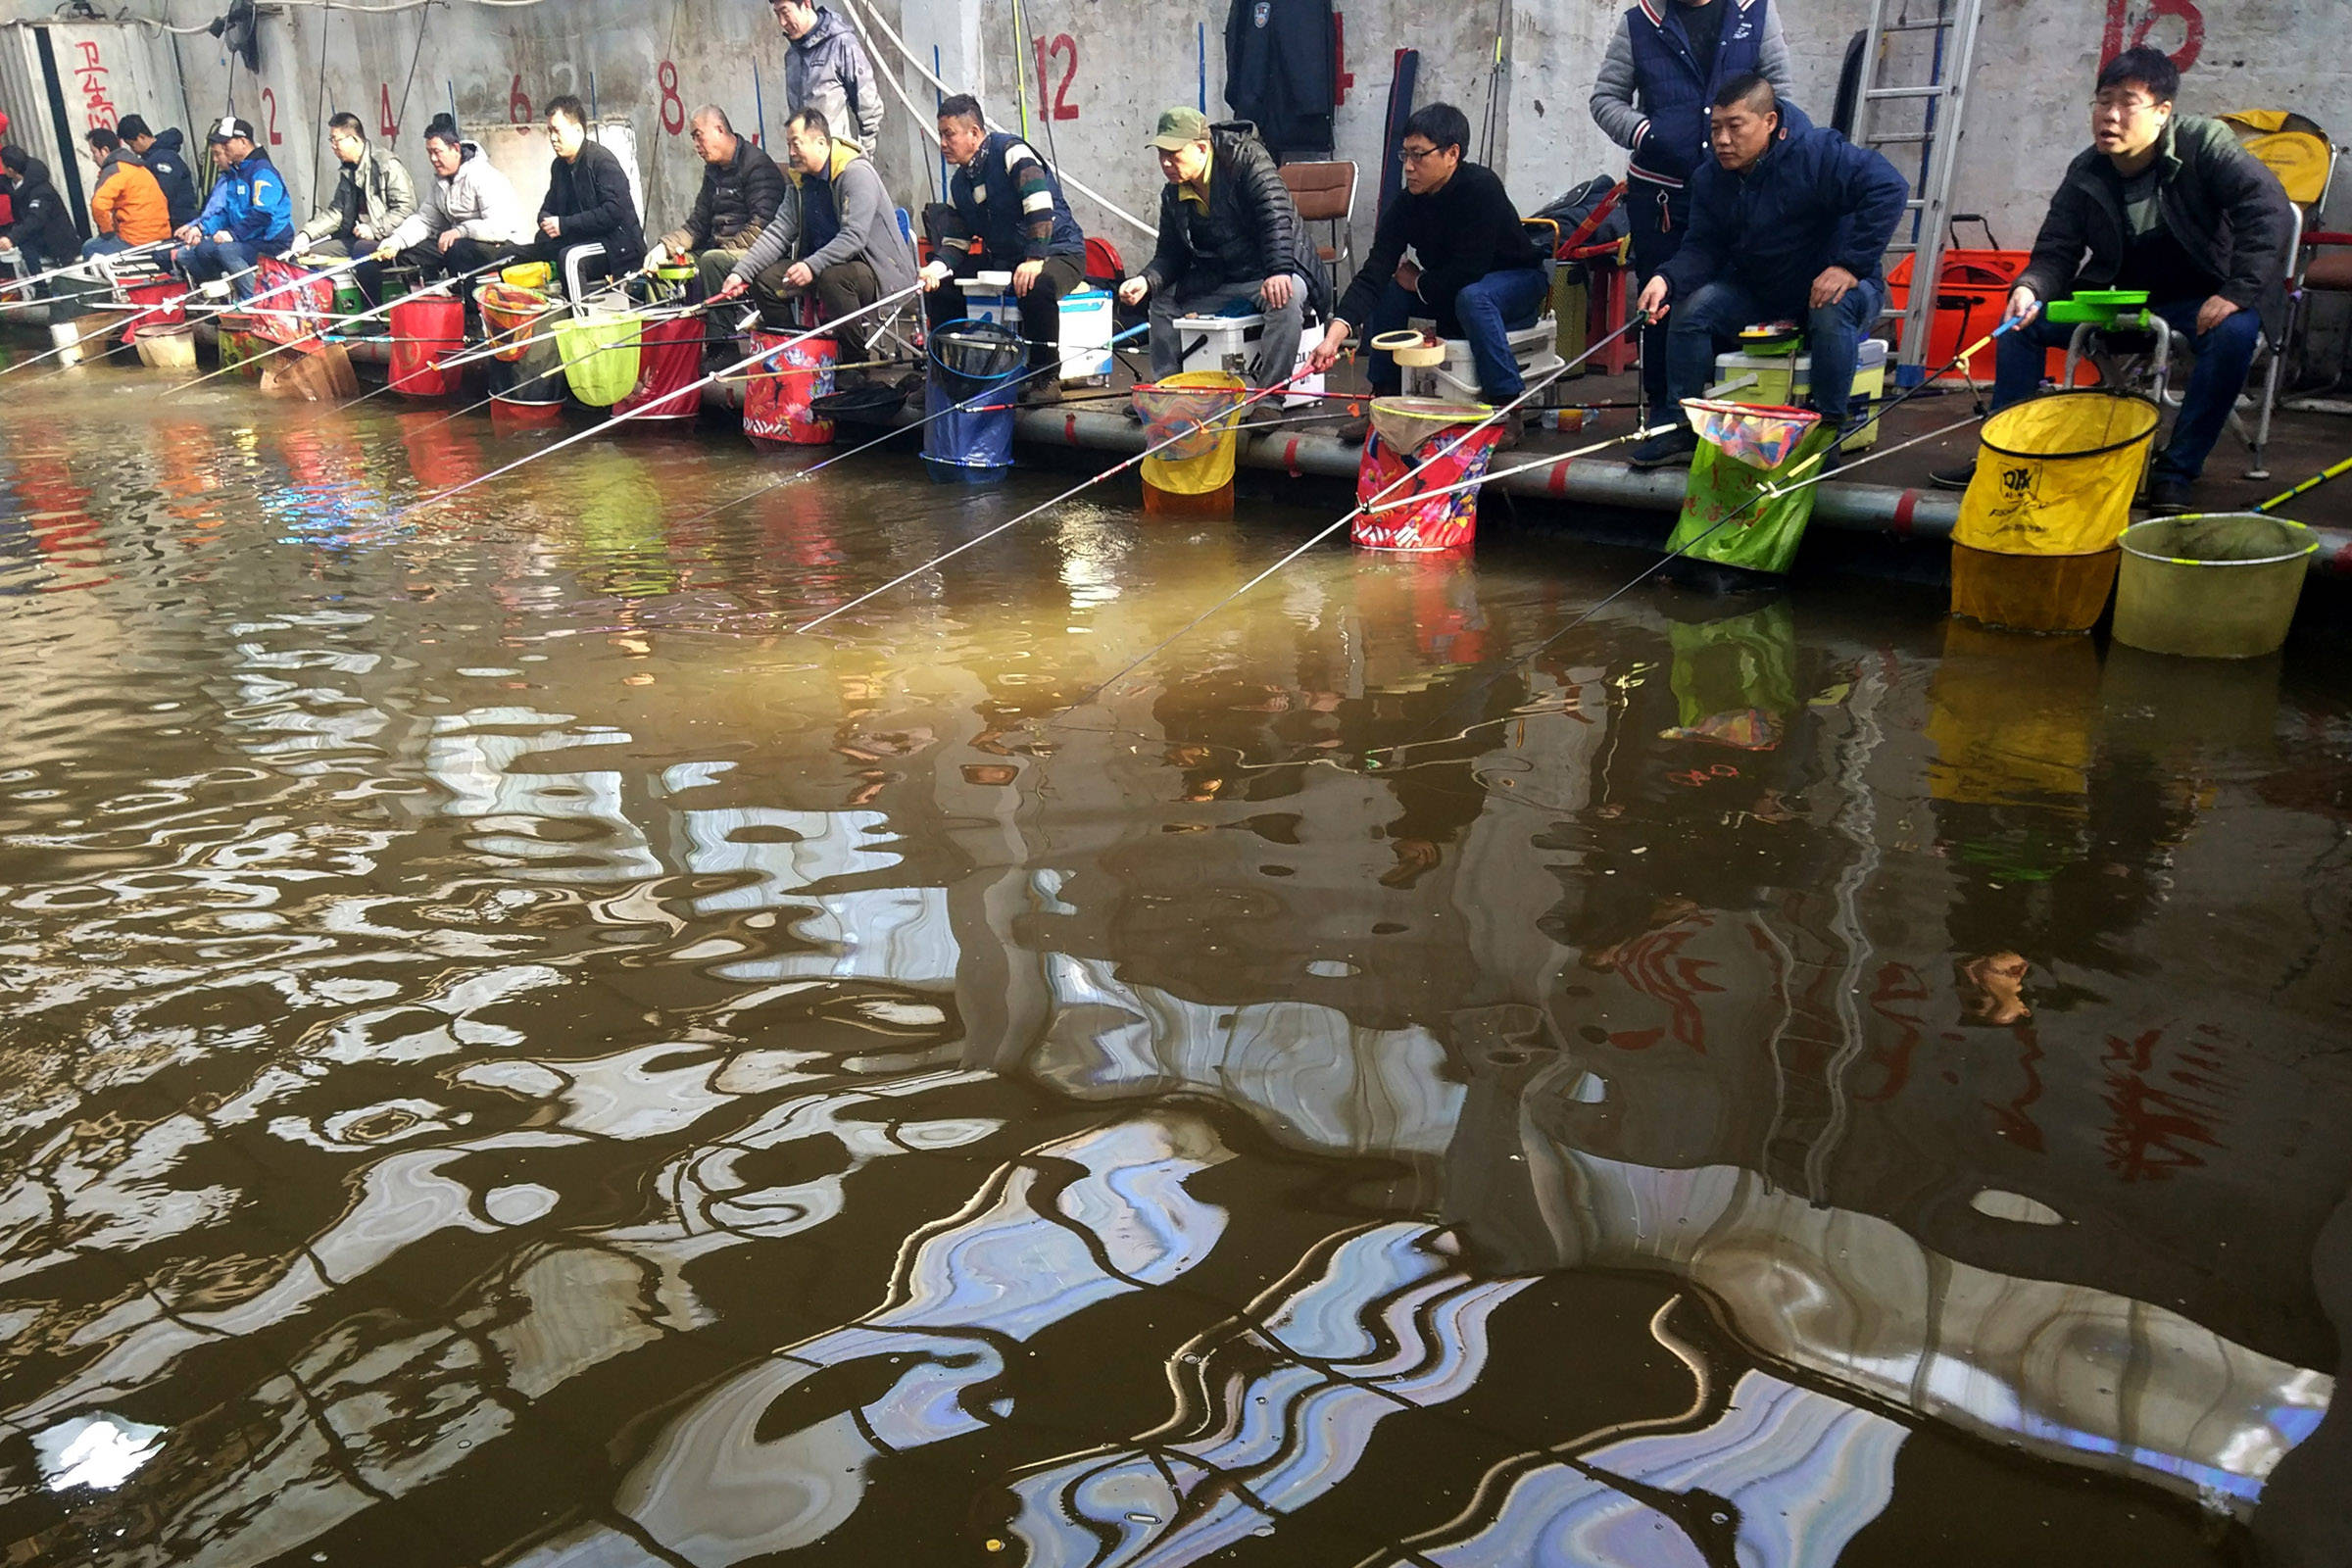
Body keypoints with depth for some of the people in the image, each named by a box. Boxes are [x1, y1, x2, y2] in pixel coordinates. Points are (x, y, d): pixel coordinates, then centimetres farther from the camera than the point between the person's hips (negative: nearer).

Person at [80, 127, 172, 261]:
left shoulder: (113, 170, -11)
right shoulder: (139, 167, 19)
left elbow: (99, 204, -26)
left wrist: (107, 231, -9)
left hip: (137, 239, -9)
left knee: (89, 249, 7)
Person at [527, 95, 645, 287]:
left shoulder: (601, 159, -11)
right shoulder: (559, 165, 16)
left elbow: (614, 212, -22)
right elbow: (548, 208, 24)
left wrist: (565, 224, -20)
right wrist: (546, 222, -4)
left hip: (617, 247, -8)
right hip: (583, 240, 8)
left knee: (569, 257, -33)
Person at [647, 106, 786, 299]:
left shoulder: (757, 166, -9)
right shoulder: (713, 170, 19)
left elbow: (760, 226, -19)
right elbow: (697, 223, 19)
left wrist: (726, 248, -18)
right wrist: (665, 246, 2)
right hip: (718, 248, 9)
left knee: (712, 260, -34)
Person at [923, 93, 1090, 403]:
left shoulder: (1011, 151, -14)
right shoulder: (959, 183, 11)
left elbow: (1040, 205, -27)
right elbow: (955, 241, 9)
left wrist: (1035, 260, -35)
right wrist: (936, 268, -12)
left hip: (1058, 252, -8)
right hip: (1004, 261, 8)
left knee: (1037, 286, -41)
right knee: (941, 286, -1)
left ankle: (1045, 379, -23)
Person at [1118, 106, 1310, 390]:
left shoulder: (1247, 160, -15)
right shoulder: (1173, 195, 4)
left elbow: (1277, 217, -28)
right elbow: (1170, 254, 6)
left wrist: (1279, 272, -44)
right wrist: (1146, 280, -17)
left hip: (1275, 273, -7)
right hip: (1218, 282, 7)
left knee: (1287, 298, -38)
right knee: (1164, 299, 2)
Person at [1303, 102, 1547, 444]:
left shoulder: (1481, 188, -27)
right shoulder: (1407, 204, -12)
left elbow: (1468, 271, -31)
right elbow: (1374, 272, -22)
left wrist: (1417, 282, -14)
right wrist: (1334, 336, -35)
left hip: (1518, 281, -6)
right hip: (1450, 292, 6)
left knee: (1473, 297, -36)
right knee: (1386, 291, -13)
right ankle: (1385, 401, -2)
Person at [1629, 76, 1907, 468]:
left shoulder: (1819, 153, -23)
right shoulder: (1710, 179, -3)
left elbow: (1889, 188, -29)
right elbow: (1703, 247, -7)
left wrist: (1849, 265, -34)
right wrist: (1667, 280, -29)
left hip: (1834, 287, -5)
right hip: (1759, 295, 5)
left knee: (1833, 314, -38)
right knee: (1691, 308, -15)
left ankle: (1829, 431, -23)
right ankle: (1682, 425, -5)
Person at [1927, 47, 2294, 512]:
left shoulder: (2203, 144, -16)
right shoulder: (2086, 173, -2)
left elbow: (2269, 208, -24)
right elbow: (2055, 253, -3)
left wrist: (2237, 292, -34)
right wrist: (2029, 289, -28)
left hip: (2201, 297, -4)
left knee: (2236, 331, -36)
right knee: (2021, 320, -9)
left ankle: (2176, 472, -26)